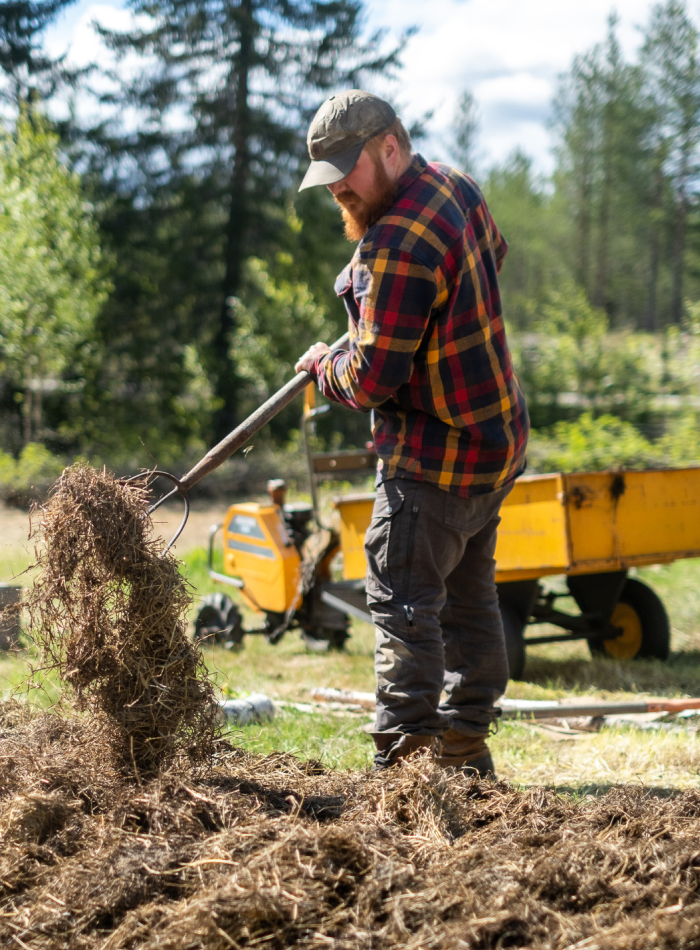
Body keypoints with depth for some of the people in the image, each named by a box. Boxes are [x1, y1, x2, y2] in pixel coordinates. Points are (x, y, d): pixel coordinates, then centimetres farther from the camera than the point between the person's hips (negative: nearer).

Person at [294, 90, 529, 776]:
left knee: (403, 601, -8)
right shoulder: (453, 186, 6)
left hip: (435, 458, -10)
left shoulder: (398, 247, -24)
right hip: (496, 438, 10)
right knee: (468, 597, 15)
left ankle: (402, 762, -10)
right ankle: (465, 751, 24)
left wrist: (323, 365, -3)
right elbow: (494, 251, 30)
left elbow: (372, 380, -23)